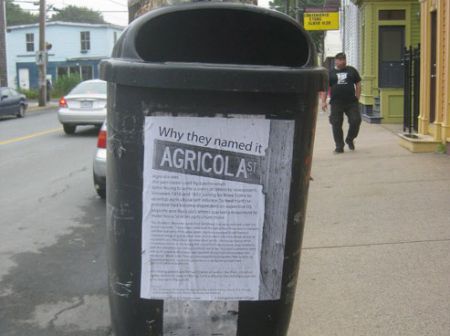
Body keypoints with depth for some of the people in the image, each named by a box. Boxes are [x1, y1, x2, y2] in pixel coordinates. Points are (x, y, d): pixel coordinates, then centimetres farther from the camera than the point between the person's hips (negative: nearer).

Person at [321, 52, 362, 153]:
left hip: (351, 102, 1)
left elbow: (358, 84, 12)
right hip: (336, 103, -1)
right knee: (336, 125, 0)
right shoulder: (330, 73, 8)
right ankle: (339, 146, 11)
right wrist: (323, 101, -5)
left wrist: (357, 98, 3)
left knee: (356, 120, -5)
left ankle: (350, 139, 21)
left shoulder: (352, 70, 11)